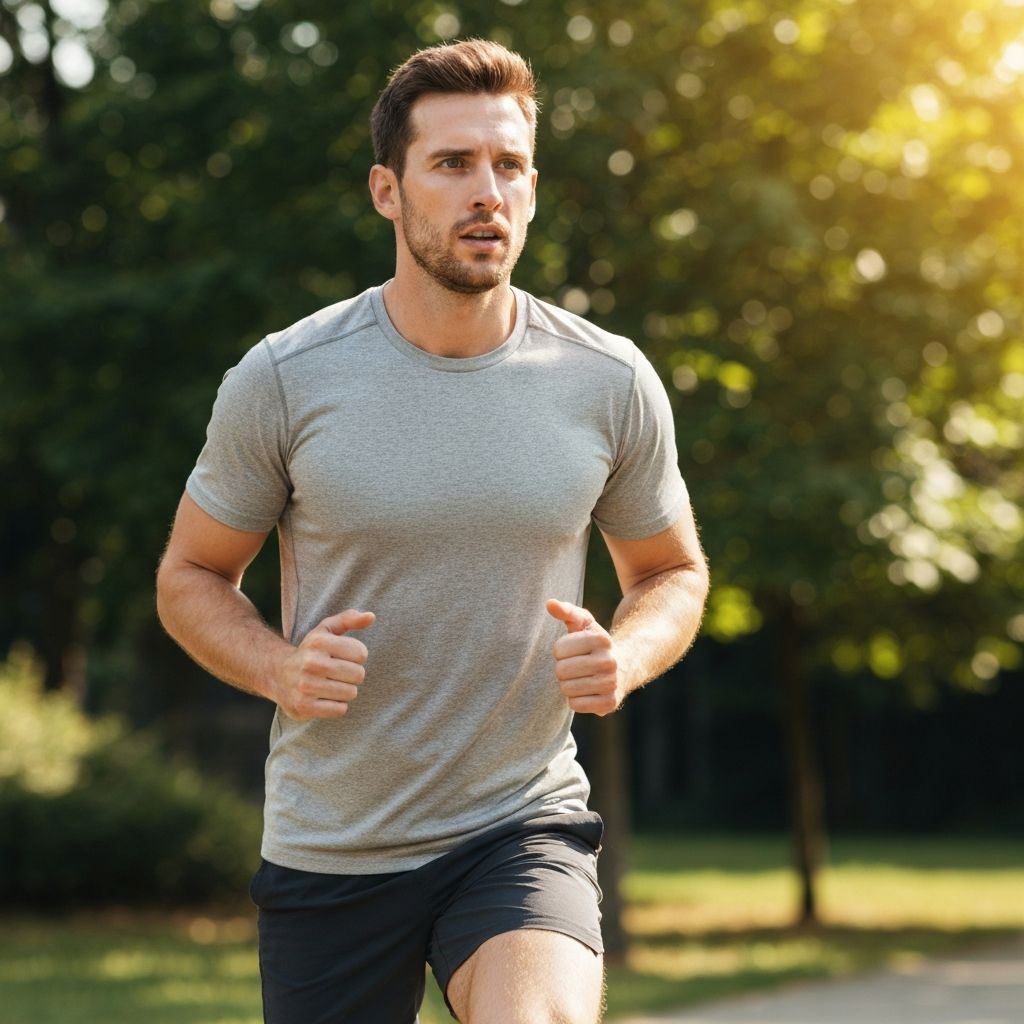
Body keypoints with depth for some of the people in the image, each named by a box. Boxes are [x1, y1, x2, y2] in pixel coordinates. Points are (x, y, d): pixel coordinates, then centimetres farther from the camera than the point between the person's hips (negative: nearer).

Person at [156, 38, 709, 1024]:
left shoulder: (611, 383, -3)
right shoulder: (282, 380, -7)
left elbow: (672, 572, 12)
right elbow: (191, 577, 5)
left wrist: (625, 657, -10)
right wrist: (280, 668, -15)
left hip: (526, 826, -1)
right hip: (328, 853, 1)